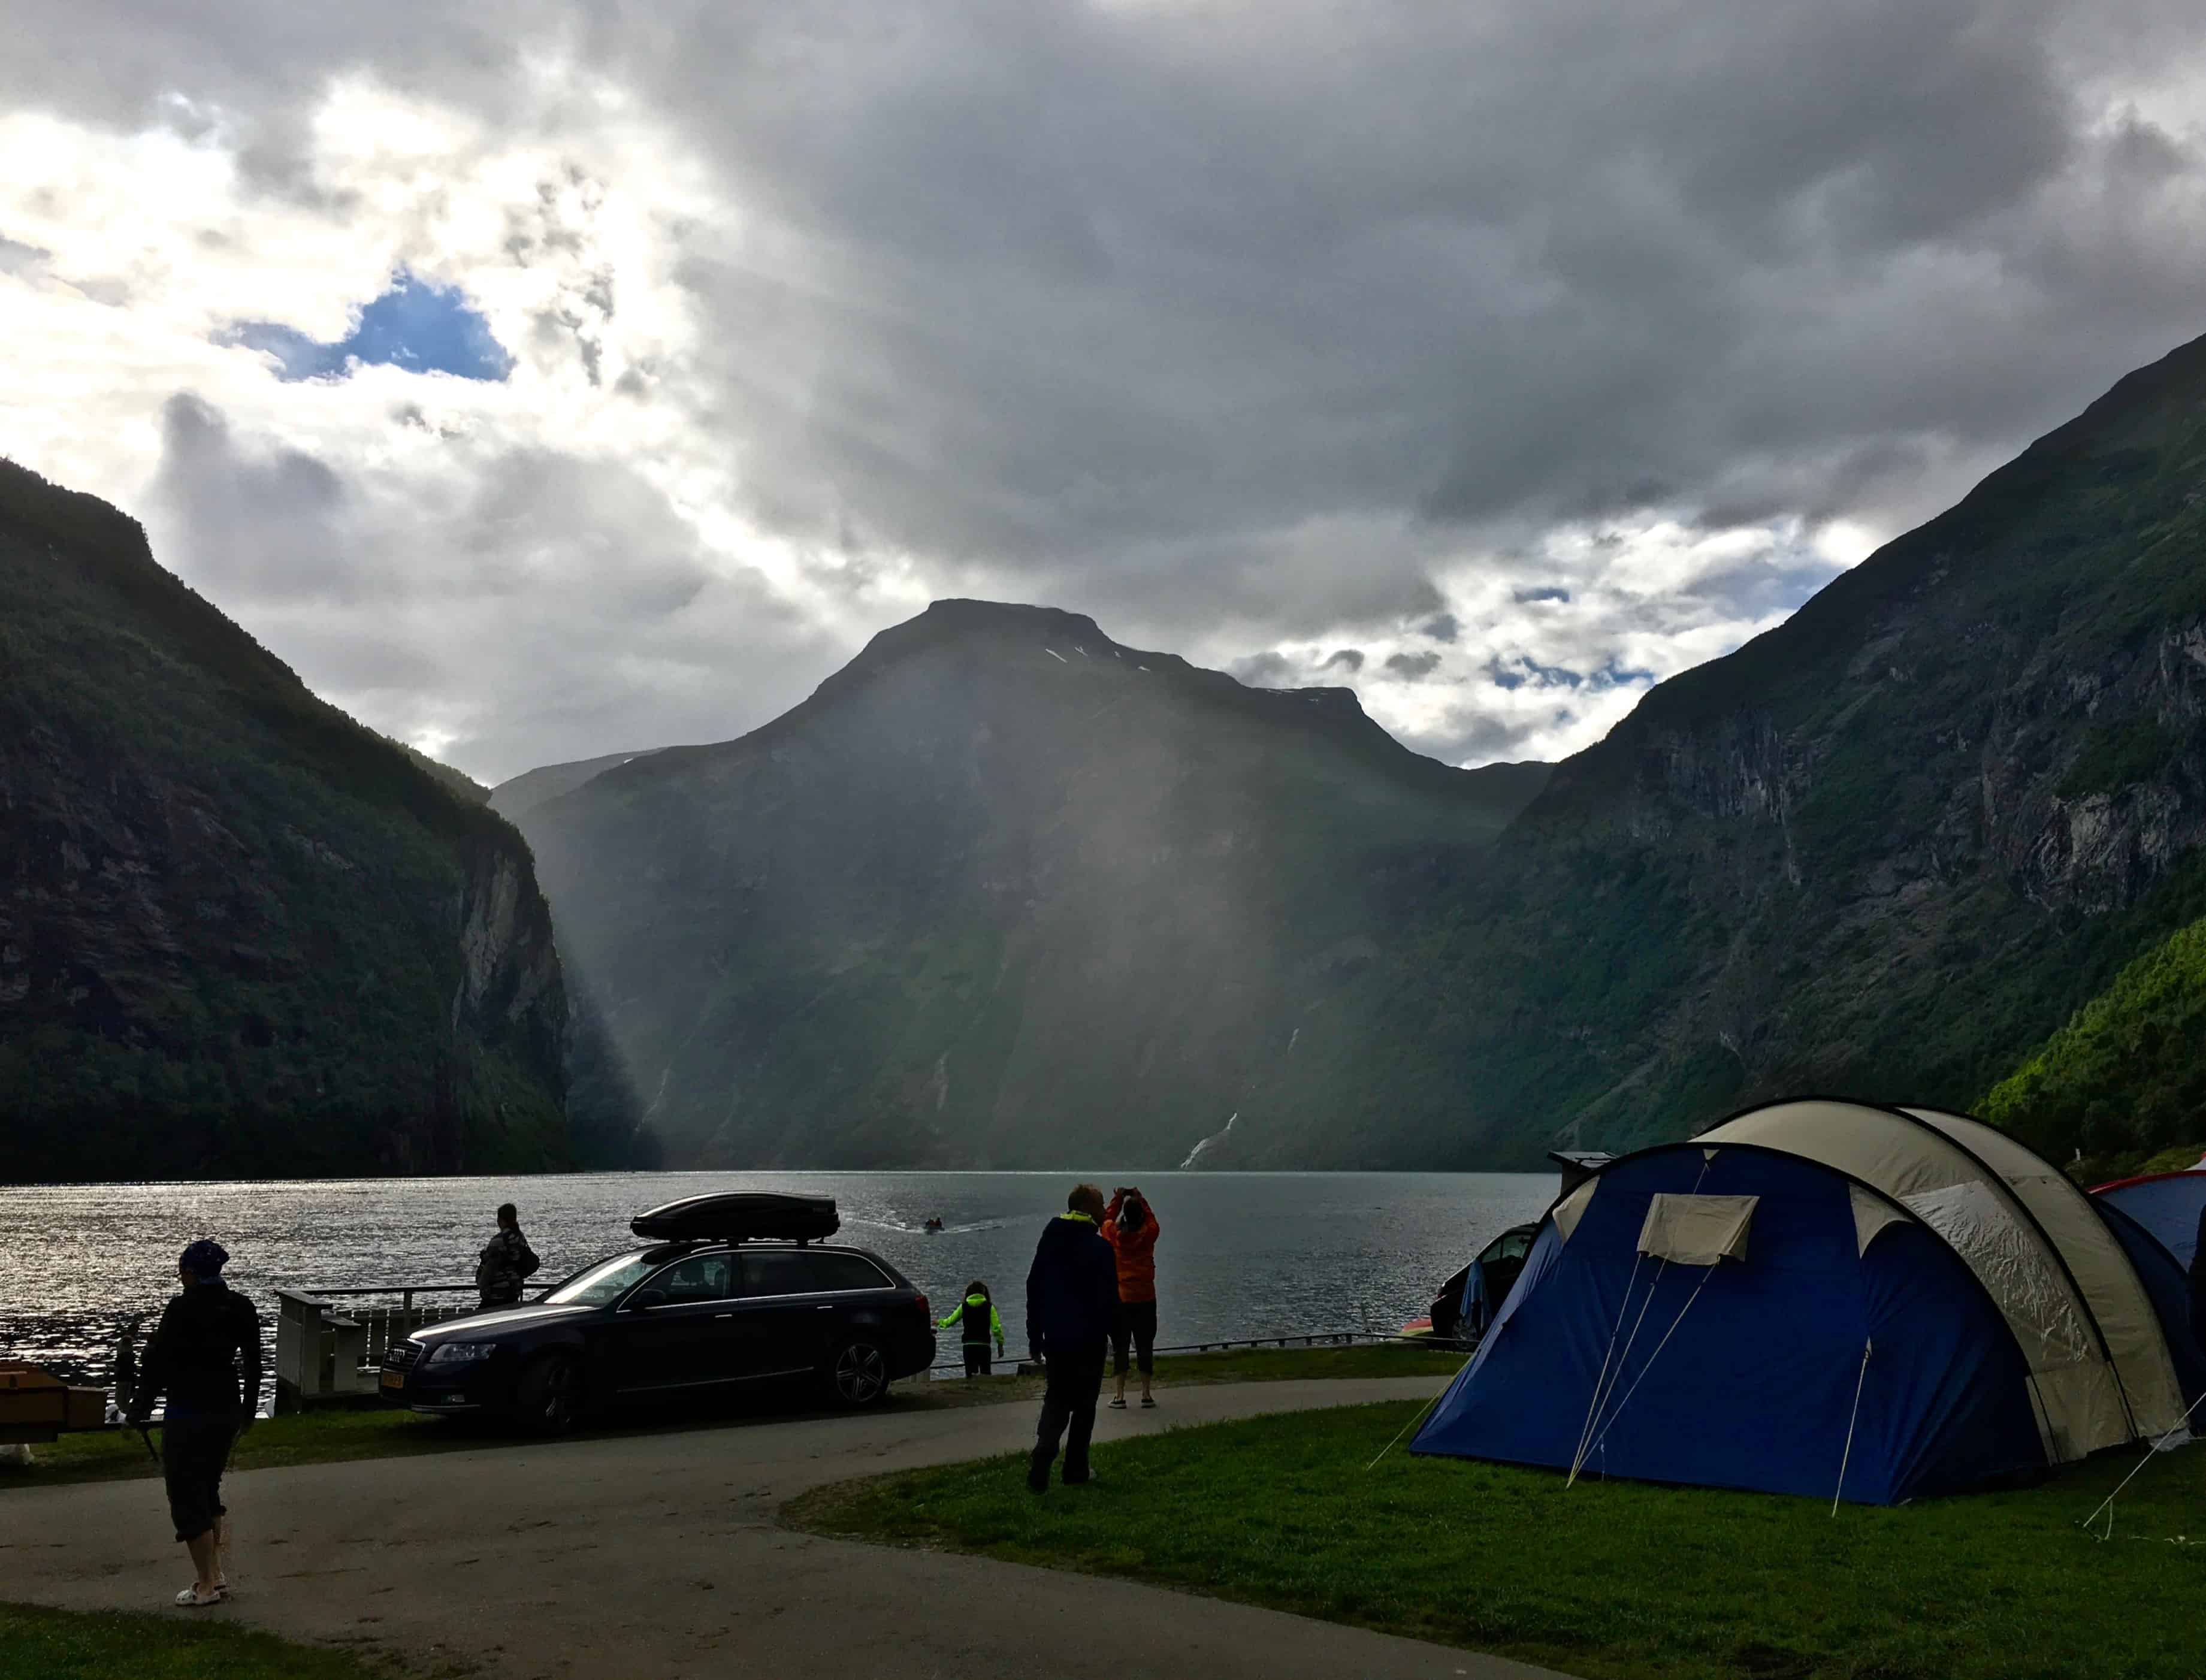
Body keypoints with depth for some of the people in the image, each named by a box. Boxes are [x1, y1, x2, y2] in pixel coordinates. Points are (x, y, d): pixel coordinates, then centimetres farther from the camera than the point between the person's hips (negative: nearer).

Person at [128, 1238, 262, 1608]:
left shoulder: (182, 1310, -16)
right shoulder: (242, 1308, 2)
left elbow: (156, 1363, -11)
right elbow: (253, 1364, 9)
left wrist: (138, 1412, 2)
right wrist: (248, 1411, 21)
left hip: (188, 1414, -6)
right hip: (227, 1410, 6)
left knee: (187, 1497, 6)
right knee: (209, 1489, 21)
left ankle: (206, 1586, 9)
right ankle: (220, 1575, 18)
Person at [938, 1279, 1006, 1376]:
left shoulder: (963, 1307, 4)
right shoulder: (989, 1307, 1)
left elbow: (950, 1321, 13)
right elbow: (996, 1327, -4)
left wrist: (940, 1322, 34)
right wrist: (1000, 1344, 3)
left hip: (969, 1345, 0)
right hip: (984, 1345, 0)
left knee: (971, 1375, 3)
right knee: (986, 1374, 8)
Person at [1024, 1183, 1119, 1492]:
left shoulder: (1049, 1240, 5)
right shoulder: (1099, 1247, -13)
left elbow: (1034, 1289, 8)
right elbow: (1109, 1298, -13)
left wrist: (1035, 1336, 14)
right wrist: (1115, 1335, 2)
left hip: (1055, 1339, 5)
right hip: (1089, 1341, -5)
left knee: (1056, 1402, 11)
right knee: (1084, 1405, 8)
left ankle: (1040, 1464, -8)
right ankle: (1076, 1472, 13)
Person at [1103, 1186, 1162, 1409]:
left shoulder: (1114, 1234, -6)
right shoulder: (1148, 1233, -5)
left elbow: (1106, 1218, 15)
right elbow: (1150, 1217, 17)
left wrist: (1117, 1199, 19)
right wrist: (1140, 1199, 20)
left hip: (1119, 1298, -1)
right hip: (1145, 1298, 1)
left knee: (1120, 1346, 5)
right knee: (1145, 1345, 8)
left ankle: (1120, 1395, 4)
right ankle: (1146, 1393, 10)